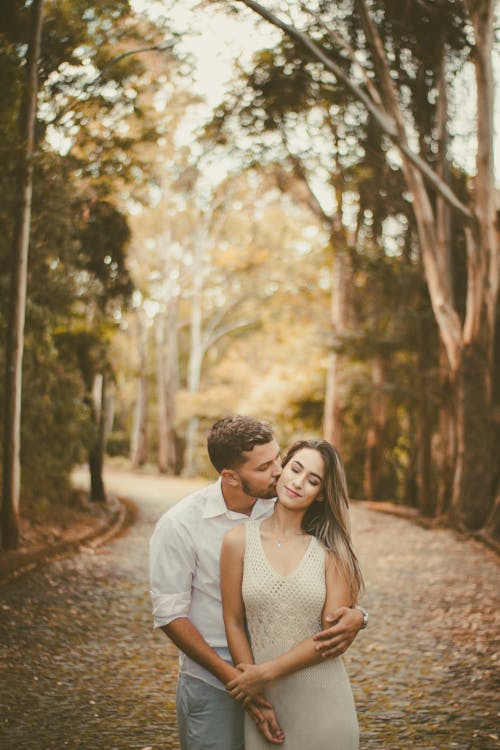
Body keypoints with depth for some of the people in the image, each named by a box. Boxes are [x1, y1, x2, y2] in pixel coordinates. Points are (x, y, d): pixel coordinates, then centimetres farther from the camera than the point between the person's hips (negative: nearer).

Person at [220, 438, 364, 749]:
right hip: (265, 699, 0)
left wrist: (265, 672, -12)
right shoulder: (239, 540, -3)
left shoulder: (330, 551, -4)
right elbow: (234, 624, -1)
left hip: (323, 699, 0)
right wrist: (254, 693, -6)